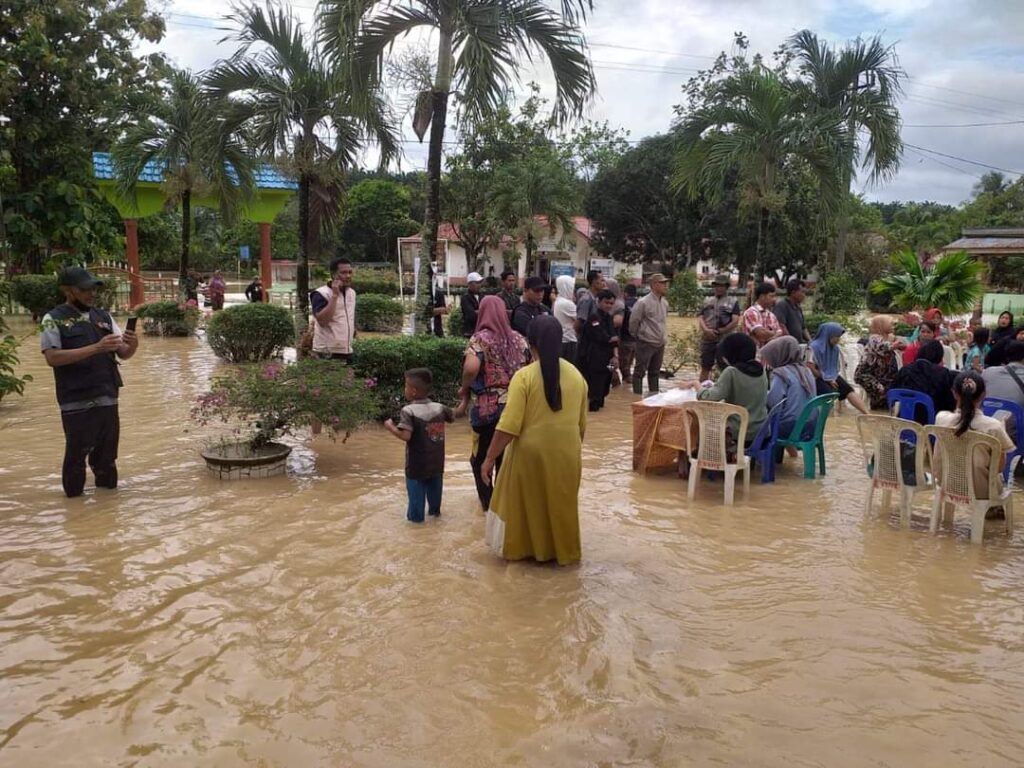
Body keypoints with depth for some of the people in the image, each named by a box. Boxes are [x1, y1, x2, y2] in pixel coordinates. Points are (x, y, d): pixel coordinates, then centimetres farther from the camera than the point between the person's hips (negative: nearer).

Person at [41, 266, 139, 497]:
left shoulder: (103, 317, 11)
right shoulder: (54, 319, -3)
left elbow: (123, 354, 10)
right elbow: (52, 357, -15)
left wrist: (132, 345, -13)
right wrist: (95, 348, -22)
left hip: (107, 399, 5)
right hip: (76, 402, -5)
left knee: (107, 452, 14)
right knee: (76, 454, 4)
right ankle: (74, 496, 19)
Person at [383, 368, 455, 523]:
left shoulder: (409, 411, -20)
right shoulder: (439, 408, -3)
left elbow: (405, 436, -27)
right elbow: (453, 416, 14)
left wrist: (390, 426, -13)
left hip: (417, 463, -5)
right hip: (436, 461, 6)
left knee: (416, 488, 8)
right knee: (434, 486, 22)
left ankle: (415, 515, 15)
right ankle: (435, 510, 36)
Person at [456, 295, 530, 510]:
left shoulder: (480, 339, -9)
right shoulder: (518, 339, 6)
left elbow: (471, 368, -26)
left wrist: (465, 390, -11)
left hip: (488, 408, -4)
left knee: (481, 458, 16)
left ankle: (488, 502, 23)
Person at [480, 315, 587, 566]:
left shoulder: (524, 376, -16)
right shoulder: (577, 375, -1)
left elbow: (509, 427, -19)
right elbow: (582, 424, 10)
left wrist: (490, 458, -10)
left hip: (531, 453, -4)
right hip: (566, 454, 4)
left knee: (526, 502, 15)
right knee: (561, 503, 19)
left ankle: (521, 548, 29)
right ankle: (563, 551, 32)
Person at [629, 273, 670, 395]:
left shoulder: (664, 303, 6)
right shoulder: (643, 303, -16)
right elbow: (633, 321, -9)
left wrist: (664, 338, 16)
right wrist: (636, 336, 3)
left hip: (660, 344, 7)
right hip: (646, 343, -7)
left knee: (655, 372, 16)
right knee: (640, 371, 0)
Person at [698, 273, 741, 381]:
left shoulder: (733, 302, 5)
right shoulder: (707, 301, 15)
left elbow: (735, 322, -6)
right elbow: (700, 318, 6)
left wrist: (719, 331, -11)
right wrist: (706, 330, -13)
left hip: (725, 341, -3)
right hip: (707, 340, 3)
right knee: (705, 368, 8)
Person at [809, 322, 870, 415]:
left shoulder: (835, 348, 9)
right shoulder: (814, 347, -13)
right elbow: (811, 369, -14)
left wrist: (832, 379, 1)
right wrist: (827, 379, -8)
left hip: (832, 378, 6)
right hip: (818, 379, -6)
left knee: (848, 389, -18)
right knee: (830, 393, -32)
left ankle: (867, 414, -29)